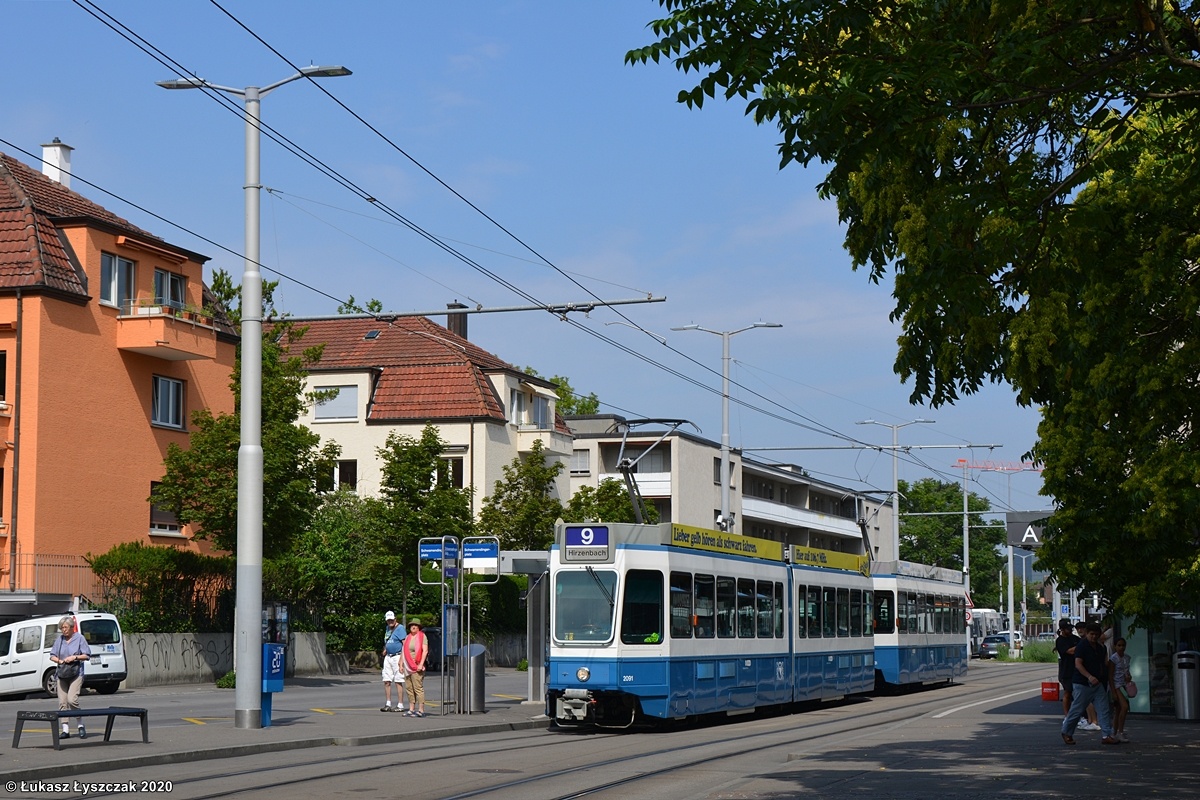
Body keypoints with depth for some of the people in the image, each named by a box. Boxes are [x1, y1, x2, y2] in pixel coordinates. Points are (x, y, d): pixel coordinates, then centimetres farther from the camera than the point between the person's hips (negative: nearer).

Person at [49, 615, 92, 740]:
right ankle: (65, 729, 2)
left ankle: (81, 726, -5)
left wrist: (75, 657, -14)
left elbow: (87, 655, 0)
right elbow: (52, 656, 13)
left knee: (72, 699, -19)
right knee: (62, 702, -1)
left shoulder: (79, 638, 1)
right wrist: (60, 661, -6)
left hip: (76, 673, -5)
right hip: (62, 674, 5)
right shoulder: (59, 639, 12)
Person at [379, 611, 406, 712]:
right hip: (388, 657, 8)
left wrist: (402, 659, -22)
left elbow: (405, 644, -16)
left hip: (397, 656, -8)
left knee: (398, 681, -6)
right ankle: (388, 704, 12)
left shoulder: (399, 628, -10)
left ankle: (400, 705, -3)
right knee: (386, 681, 6)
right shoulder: (388, 628, 16)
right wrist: (384, 650, 12)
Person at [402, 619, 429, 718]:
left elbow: (425, 651, -10)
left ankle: (421, 710, -10)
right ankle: (411, 709, 12)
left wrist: (421, 664, -18)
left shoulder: (422, 636, -2)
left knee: (418, 688, -10)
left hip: (417, 666, -7)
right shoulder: (408, 637, 17)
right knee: (409, 688, 7)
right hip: (408, 667, 7)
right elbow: (404, 652, 21)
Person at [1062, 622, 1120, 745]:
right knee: (1077, 710, 1)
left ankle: (1107, 735, -4)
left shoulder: (1099, 647, 13)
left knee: (1104, 710, -2)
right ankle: (1067, 733, 17)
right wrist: (1089, 677, -30)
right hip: (1083, 684, -7)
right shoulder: (1082, 646, -11)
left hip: (1097, 684, 7)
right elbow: (1078, 664, -20)